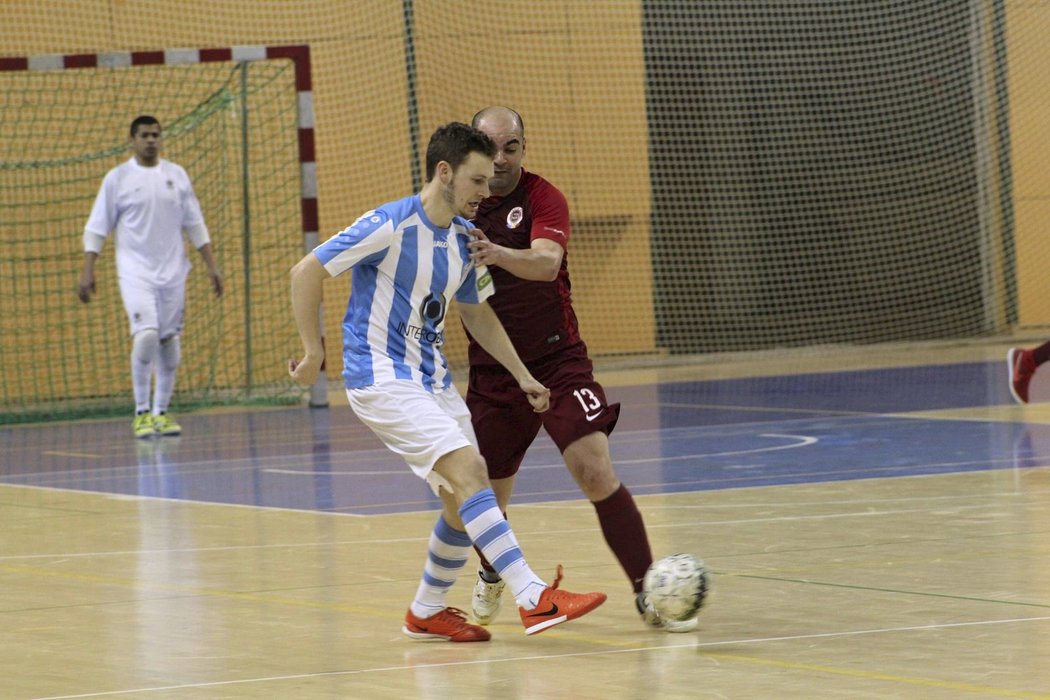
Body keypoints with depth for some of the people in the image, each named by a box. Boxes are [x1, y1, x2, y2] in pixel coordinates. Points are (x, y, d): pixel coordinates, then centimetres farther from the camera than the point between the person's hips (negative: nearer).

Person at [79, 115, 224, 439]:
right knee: (146, 335, -19)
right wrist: (87, 271, -6)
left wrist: (211, 265, 8)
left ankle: (161, 412, 16)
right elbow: (96, 228, 1)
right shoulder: (117, 178, -1)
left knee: (169, 342, 4)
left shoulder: (177, 175, 8)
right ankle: (142, 413, -8)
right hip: (136, 272, -3)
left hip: (173, 271, 3)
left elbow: (195, 224, 13)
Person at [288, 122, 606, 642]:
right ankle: (533, 599, -26)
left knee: (464, 501, 6)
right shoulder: (391, 225, -17)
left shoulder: (465, 238, 7)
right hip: (380, 379, -8)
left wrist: (523, 376, 16)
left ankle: (426, 613, 25)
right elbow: (306, 272, -14)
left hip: (431, 379, 8)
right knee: (469, 471, -21)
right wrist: (313, 352, -12)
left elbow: (477, 314, 22)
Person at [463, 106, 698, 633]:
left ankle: (647, 593, -12)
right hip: (491, 374, 3)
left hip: (558, 362, -3)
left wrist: (498, 254, -50)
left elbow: (547, 262, -31)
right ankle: (491, 577, 39)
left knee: (597, 473, -19)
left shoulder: (542, 198, -10)